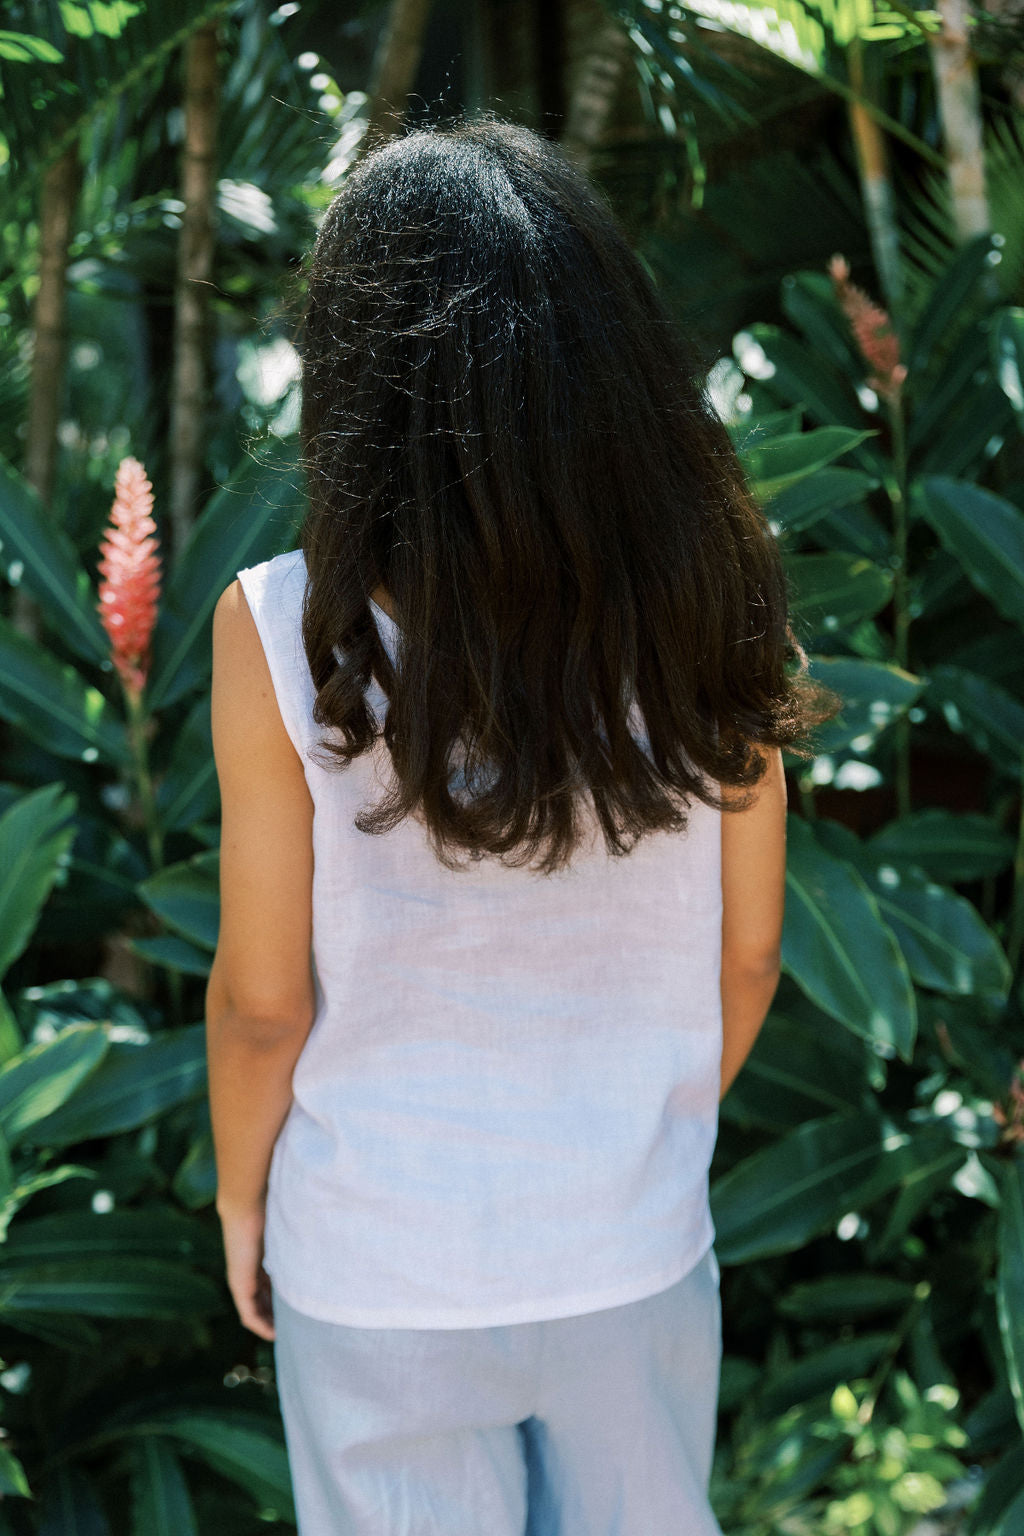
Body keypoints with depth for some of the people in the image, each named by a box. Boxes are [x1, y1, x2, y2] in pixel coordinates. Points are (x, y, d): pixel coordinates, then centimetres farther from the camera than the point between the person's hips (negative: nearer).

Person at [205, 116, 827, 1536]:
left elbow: (264, 1002, -13)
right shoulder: (712, 611, -13)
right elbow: (746, 958, -3)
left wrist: (241, 1199, 5)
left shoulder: (286, 635, -21)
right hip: (637, 1250, 2)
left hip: (380, 1274, -2)